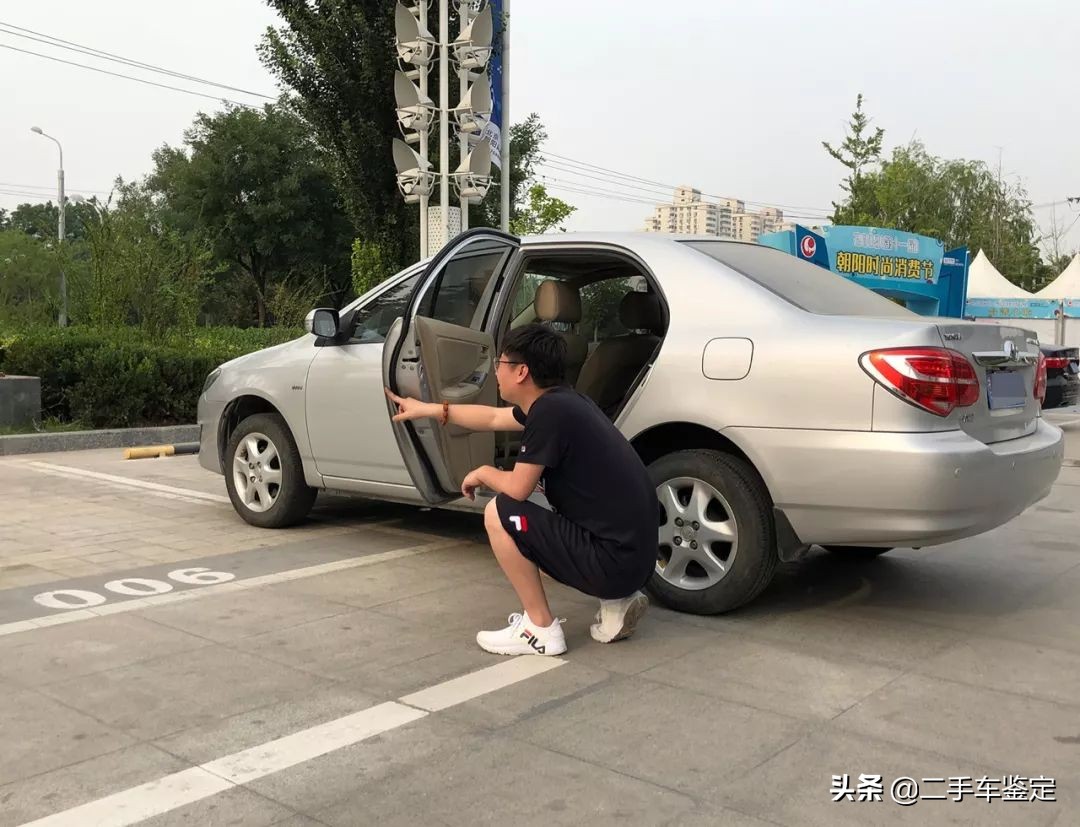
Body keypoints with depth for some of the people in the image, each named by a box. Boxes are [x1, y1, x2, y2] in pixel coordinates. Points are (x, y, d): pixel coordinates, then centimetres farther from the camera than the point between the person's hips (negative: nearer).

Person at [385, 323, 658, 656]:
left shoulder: (550, 410, -18)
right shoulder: (557, 401, 10)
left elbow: (517, 488, -14)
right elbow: (492, 418, 26)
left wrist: (483, 473, 8)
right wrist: (429, 409, 33)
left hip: (614, 559, -10)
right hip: (635, 553, 10)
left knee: (500, 513, -6)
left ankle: (541, 629, 2)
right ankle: (617, 602, 15)